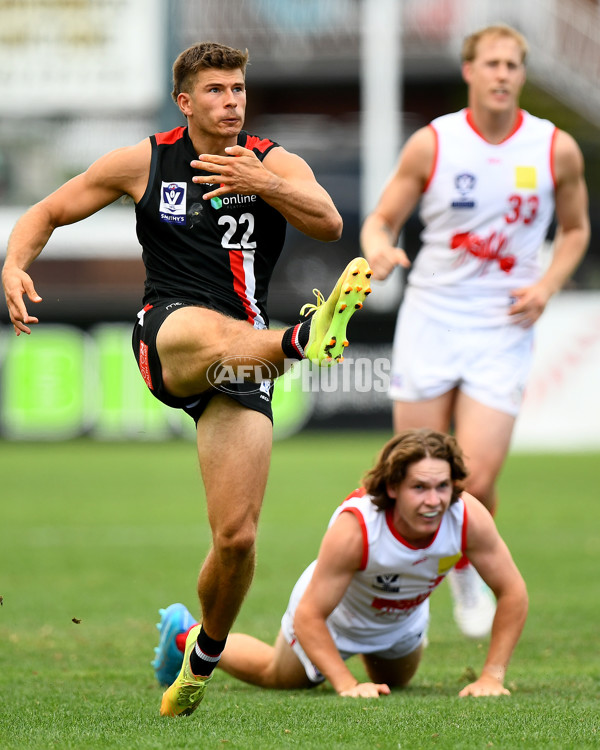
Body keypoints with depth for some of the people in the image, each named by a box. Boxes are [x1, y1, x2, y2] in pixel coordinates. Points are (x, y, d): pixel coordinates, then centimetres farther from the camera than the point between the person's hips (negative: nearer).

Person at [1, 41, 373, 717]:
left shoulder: (275, 163, 7)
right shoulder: (144, 162, 8)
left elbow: (329, 224, -12)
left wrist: (264, 183, -28)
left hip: (242, 361, 1)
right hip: (165, 334, -1)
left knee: (237, 536, -6)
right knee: (214, 330, -42)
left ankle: (204, 659, 19)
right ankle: (304, 339, -76)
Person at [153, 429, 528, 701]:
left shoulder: (469, 517, -36)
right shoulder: (353, 528, -45)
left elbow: (513, 592, -25)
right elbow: (309, 615, -38)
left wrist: (492, 676, -29)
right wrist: (347, 685, -45)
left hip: (404, 621, 4)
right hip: (335, 615, -4)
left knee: (395, 683, 33)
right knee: (277, 675, 25)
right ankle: (186, 636, 47)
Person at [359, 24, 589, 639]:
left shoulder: (557, 149, 0)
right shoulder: (431, 144, -3)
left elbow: (575, 228, 14)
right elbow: (379, 221, 4)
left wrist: (547, 285, -3)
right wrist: (380, 251, -19)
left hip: (502, 330, 0)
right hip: (430, 318, 0)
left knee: (476, 480, -10)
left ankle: (467, 569, 22)